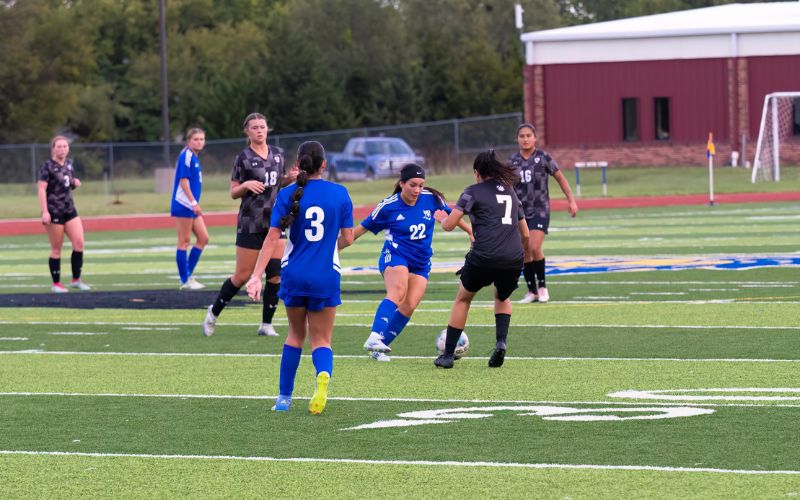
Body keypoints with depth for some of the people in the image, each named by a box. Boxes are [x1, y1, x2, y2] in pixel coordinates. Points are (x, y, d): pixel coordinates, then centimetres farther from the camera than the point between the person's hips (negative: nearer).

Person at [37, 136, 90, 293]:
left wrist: (75, 183, 1)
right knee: (56, 249, -1)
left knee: (79, 243, -3)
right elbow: (42, 189, -15)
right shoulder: (47, 166, -9)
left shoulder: (69, 164, 11)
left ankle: (76, 280, 8)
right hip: (53, 212, -6)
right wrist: (44, 212, -23)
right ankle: (56, 284, 8)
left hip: (69, 209, 6)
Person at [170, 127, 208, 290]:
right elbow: (183, 180, -18)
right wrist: (193, 203, -21)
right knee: (184, 241, -4)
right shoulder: (186, 156, -12)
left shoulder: (194, 157, 16)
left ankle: (188, 275, 12)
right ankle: (185, 280, 1)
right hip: (184, 205, -10)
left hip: (192, 206, 10)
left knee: (203, 238, 8)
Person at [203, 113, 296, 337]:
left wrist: (289, 178, -1)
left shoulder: (277, 154, 8)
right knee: (242, 276, -1)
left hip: (275, 221, 5)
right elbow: (233, 193, -3)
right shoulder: (243, 158, -6)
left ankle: (266, 324, 4)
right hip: (251, 223, -5)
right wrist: (245, 185, -24)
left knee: (276, 275, -4)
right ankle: (214, 312, 19)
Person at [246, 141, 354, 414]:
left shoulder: (288, 195, -3)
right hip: (327, 276, -1)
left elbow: (272, 238, -8)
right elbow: (347, 238, 2)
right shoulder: (340, 193, -1)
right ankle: (323, 375, -25)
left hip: (294, 275, 1)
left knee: (296, 333, 20)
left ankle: (284, 397, 22)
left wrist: (257, 275, -10)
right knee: (321, 339, 8)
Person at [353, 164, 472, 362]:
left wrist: (471, 232, 20)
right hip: (395, 256, -4)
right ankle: (374, 337, -47)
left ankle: (378, 347, -2)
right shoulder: (389, 206, -8)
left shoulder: (431, 199, -2)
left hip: (421, 263, 4)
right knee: (398, 293, -32)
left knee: (409, 306, -10)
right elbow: (363, 228, 3)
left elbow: (451, 215, 17)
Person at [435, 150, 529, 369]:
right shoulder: (510, 192, 21)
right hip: (514, 259, 4)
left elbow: (448, 225, 1)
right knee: (502, 298, 32)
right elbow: (525, 234, 26)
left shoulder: (473, 192, 5)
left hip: (484, 258, -4)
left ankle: (448, 355, 21)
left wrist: (441, 218, 24)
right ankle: (501, 342, 7)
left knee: (463, 299, 22)